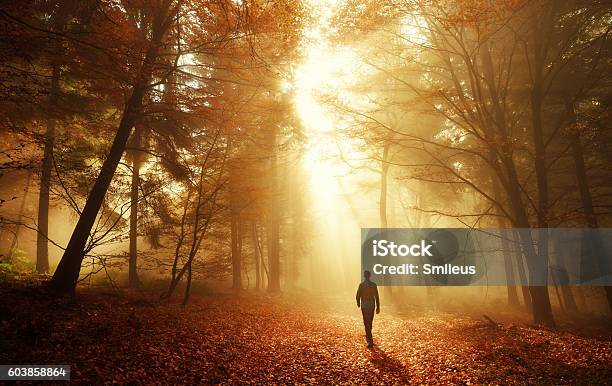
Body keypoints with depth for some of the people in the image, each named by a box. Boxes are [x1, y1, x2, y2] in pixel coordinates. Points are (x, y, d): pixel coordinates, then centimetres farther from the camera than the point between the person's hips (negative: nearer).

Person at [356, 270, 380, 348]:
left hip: (364, 305, -2)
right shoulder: (374, 284, -4)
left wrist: (358, 303, 15)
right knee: (370, 321, 20)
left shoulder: (361, 285, -9)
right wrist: (378, 307, 0)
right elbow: (376, 297, -5)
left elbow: (358, 295, -4)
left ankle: (370, 340, -10)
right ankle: (368, 336, 38)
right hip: (372, 305, 2)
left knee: (366, 322, -1)